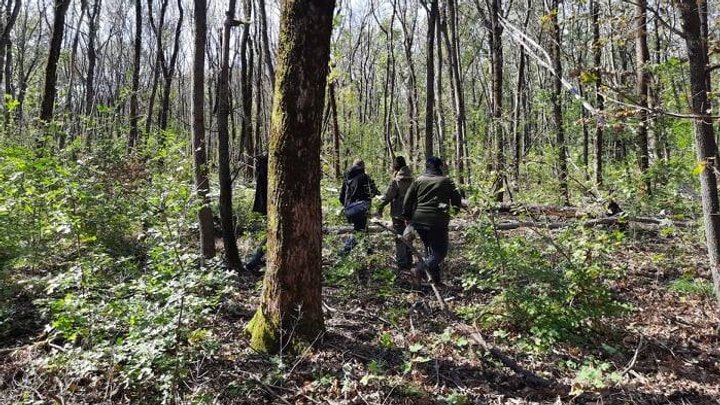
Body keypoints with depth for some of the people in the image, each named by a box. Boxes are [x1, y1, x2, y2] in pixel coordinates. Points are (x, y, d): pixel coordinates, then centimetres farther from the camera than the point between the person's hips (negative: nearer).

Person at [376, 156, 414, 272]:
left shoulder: (396, 180, -15)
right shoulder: (410, 179, 5)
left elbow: (388, 196, -14)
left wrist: (380, 208, -6)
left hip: (398, 213, -7)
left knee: (399, 239, 0)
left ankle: (402, 264, 1)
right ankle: (408, 262, 28)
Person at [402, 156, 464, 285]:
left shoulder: (418, 180, 8)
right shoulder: (446, 181, 0)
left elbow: (408, 200, 5)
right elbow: (457, 200, 5)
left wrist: (407, 217, 13)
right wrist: (464, 203, 26)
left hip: (419, 221, 5)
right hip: (437, 222, -5)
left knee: (430, 250, 19)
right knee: (440, 252, 2)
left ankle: (435, 278, 20)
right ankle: (420, 269, -19)